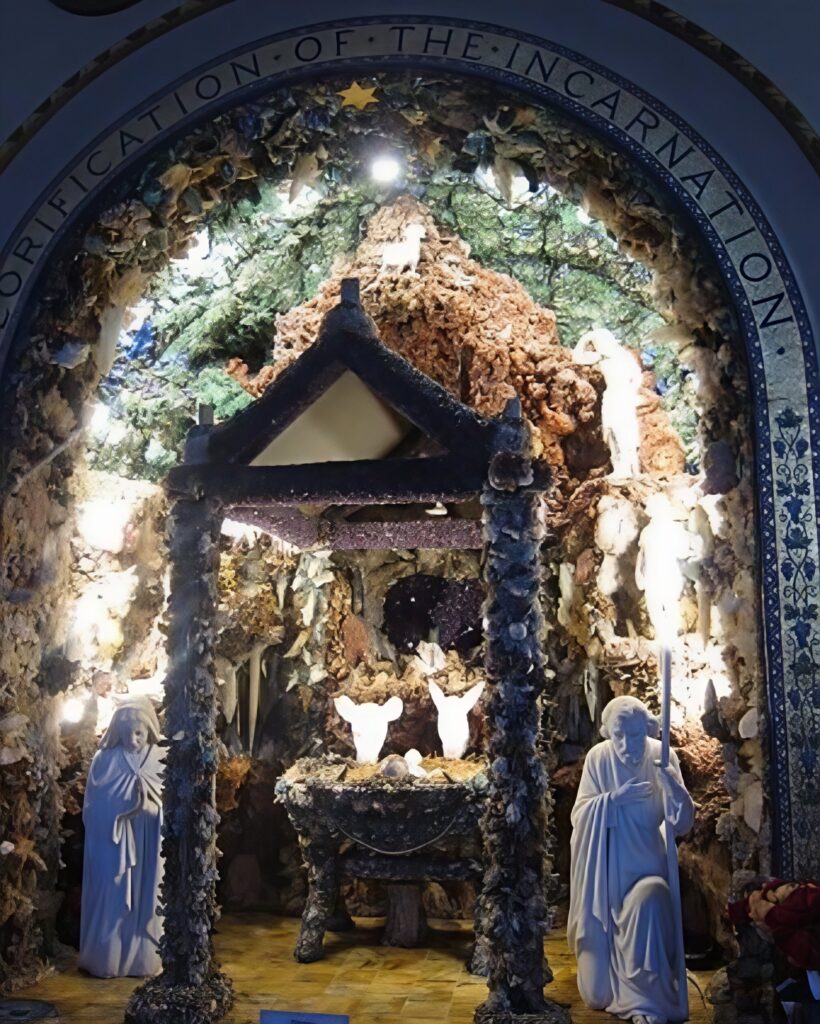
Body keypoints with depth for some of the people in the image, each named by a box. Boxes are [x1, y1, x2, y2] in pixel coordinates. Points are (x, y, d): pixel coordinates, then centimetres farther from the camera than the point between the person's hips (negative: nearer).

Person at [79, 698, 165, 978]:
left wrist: (149, 801, -14)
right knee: (110, 901, 4)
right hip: (112, 842, -1)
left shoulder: (162, 760, 0)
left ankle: (144, 960, 19)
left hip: (149, 845, 1)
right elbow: (93, 806, -1)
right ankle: (106, 961, 17)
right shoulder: (104, 759, -2)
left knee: (145, 899, 7)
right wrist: (124, 802, -12)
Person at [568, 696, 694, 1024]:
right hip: (604, 873, 0)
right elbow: (579, 816, -10)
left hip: (646, 868, 0)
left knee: (647, 903, -35)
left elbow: (683, 823, -14)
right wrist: (612, 799, -26)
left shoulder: (662, 756, -10)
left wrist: (669, 782, -31)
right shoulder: (598, 758, -11)